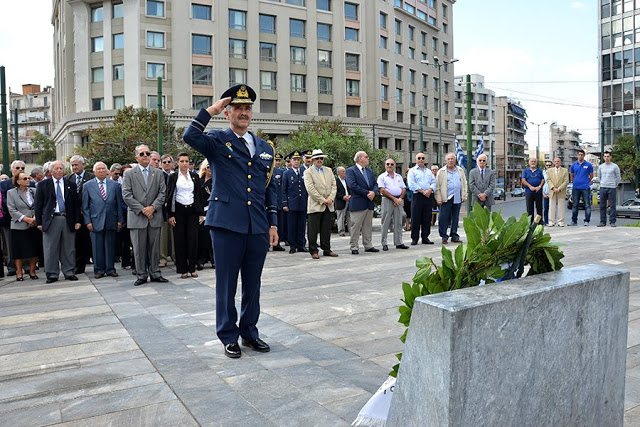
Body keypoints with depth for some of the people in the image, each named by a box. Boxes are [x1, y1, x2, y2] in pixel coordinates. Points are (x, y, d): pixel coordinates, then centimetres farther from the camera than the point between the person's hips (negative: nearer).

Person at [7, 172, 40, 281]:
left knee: (35, 250, 5)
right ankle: (19, 273, 13)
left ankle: (32, 271, 16)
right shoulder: (11, 193, 1)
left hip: (34, 225, 3)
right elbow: (12, 210, -6)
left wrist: (35, 217, -13)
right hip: (19, 226, -2)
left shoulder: (34, 191, 9)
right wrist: (26, 219, -14)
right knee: (19, 251, 2)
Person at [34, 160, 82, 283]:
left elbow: (77, 203, 9)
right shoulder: (43, 184, 6)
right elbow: (38, 205, 5)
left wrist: (78, 221, 2)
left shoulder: (71, 184, 9)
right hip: (51, 220, -1)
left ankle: (69, 272, 14)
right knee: (51, 249, 2)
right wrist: (39, 222, -2)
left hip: (68, 220, 1)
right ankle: (52, 274, 10)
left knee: (69, 248, 5)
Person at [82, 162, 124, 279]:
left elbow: (119, 203, 7)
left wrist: (120, 220, 3)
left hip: (111, 221, 1)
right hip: (96, 221, -1)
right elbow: (85, 206, 5)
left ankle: (110, 269, 15)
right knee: (97, 247, 3)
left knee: (110, 246, 5)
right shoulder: (87, 186, 5)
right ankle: (98, 270, 13)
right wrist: (87, 221, -3)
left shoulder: (115, 185, 7)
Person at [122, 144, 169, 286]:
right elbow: (126, 195, -3)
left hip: (155, 216, 2)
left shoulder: (158, 173, 11)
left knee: (154, 247, 7)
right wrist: (142, 209, -10)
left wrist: (153, 207, -10)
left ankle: (155, 273, 16)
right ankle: (141, 275, 11)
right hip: (137, 217, -2)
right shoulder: (129, 174, 4)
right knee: (139, 248, 2)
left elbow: (162, 193, 4)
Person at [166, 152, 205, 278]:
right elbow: (169, 196, 2)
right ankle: (183, 269, 7)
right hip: (179, 211, -1)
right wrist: (170, 215, -6)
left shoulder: (195, 176, 10)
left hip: (192, 210, 1)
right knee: (180, 239, 0)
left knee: (193, 239, -2)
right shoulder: (173, 177, 4)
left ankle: (192, 268, 7)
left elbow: (199, 195, 10)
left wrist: (201, 213, 4)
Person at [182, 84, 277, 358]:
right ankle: (229, 336, 20)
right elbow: (190, 137, -20)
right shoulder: (217, 141, 2)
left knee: (253, 284, 13)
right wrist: (210, 110, -12)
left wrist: (273, 223, 11)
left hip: (258, 227, 4)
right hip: (227, 224, -4)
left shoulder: (265, 148, 15)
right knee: (226, 283, 5)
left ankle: (250, 332, 28)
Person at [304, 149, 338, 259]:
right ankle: (313, 251, 7)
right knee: (313, 230, -1)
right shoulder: (308, 172, -2)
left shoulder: (328, 170, 15)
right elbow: (310, 189, -12)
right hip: (315, 205, -5)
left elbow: (334, 185, 10)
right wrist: (322, 200, -14)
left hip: (329, 205, 5)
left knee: (327, 229, 10)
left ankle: (327, 250, 18)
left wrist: (331, 198, -6)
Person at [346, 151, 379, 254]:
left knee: (368, 226, 12)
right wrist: (367, 193, -16)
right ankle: (354, 247, 4)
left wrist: (374, 192, -9)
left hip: (370, 203, 7)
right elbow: (353, 186, -16)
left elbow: (375, 184, 13)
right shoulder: (351, 171, -5)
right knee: (355, 226, -2)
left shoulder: (370, 171, 18)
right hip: (358, 203, -7)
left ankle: (368, 246, 20)